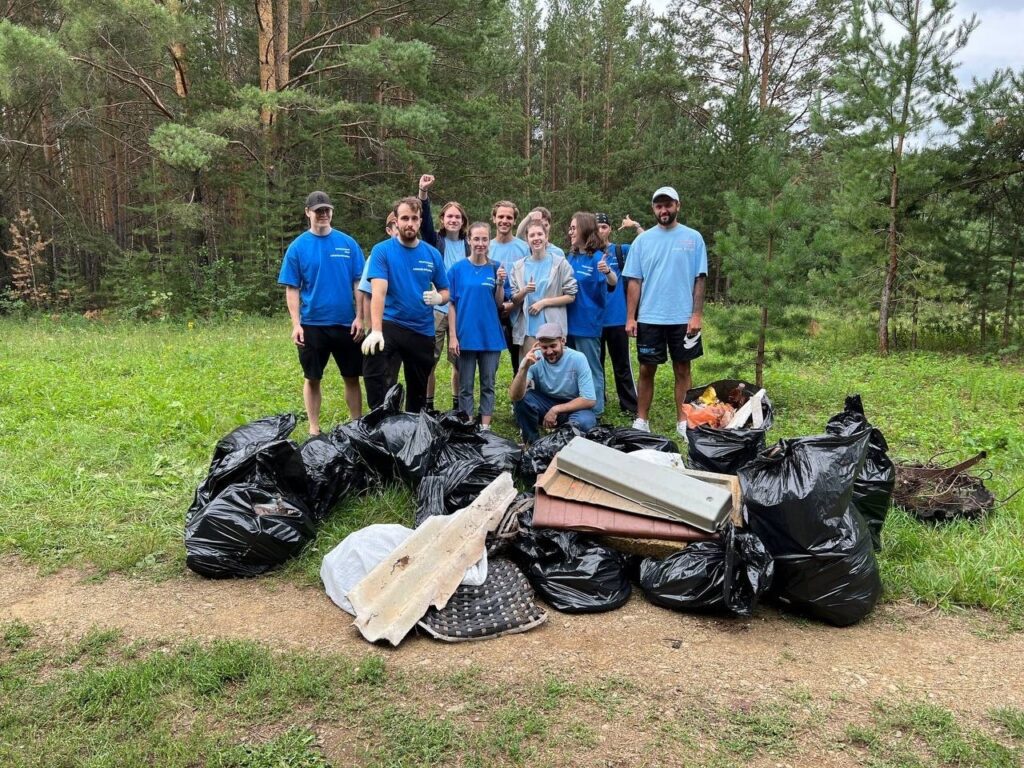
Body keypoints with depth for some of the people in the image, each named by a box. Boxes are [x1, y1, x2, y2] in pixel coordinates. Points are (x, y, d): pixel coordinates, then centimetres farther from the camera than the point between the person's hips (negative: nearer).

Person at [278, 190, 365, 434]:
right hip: (312, 324, 0)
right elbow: (292, 289, -1)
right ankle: (314, 428, 22)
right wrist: (296, 324, -8)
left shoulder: (348, 243, 1)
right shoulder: (298, 247, -1)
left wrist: (359, 317, -6)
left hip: (346, 323, 1)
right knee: (312, 378, 9)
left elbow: (358, 283, 2)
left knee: (352, 377, 8)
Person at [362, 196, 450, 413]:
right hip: (390, 325, -3)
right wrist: (376, 330, -30)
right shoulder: (382, 250, -6)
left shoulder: (432, 254, 4)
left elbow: (445, 291, 12)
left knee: (418, 388, 15)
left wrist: (439, 297, -13)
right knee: (373, 373, -29)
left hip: (423, 331, 4)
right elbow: (379, 291, -18)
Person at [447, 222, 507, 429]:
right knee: (466, 386, 6)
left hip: (490, 336, 2)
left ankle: (485, 427, 16)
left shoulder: (495, 268, 3)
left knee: (488, 384, 8)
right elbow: (451, 304, -2)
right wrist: (452, 336, -7)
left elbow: (499, 303, 4)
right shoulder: (458, 268, -2)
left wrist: (500, 283, -14)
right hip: (465, 335, -2)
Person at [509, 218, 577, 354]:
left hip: (552, 327, -2)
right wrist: (524, 291, -11)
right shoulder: (519, 266, 9)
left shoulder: (560, 263, 1)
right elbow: (514, 300, 11)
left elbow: (571, 296, 0)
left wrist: (543, 302, -9)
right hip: (527, 329, 2)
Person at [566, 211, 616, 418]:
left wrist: (607, 272, -47)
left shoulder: (597, 257, -12)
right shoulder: (571, 257, 9)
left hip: (588, 323, -7)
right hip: (569, 322, 7)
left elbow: (613, 284, -28)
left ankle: (595, 412, 9)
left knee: (591, 369, 0)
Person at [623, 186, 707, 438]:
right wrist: (630, 318, -3)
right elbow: (634, 282, 2)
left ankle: (683, 421, 17)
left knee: (682, 369, 8)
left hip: (683, 318, -1)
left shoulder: (693, 238, 1)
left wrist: (696, 315, -8)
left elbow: (699, 280, -1)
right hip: (649, 319, 1)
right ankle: (641, 420, 17)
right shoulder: (642, 240, 3)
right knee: (647, 369, 7)